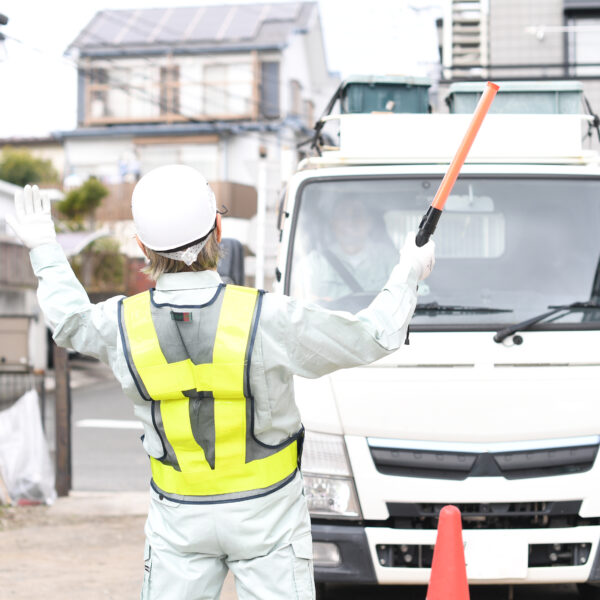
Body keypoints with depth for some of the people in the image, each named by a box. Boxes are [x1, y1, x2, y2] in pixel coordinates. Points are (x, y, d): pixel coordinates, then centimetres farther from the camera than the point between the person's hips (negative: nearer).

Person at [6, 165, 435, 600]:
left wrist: (45, 249, 28)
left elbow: (70, 323, 13)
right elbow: (373, 337, -9)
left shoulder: (124, 323, -13)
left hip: (179, 516, 2)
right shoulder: (267, 318, -22)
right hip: (266, 513, -2)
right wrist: (408, 273, 8)